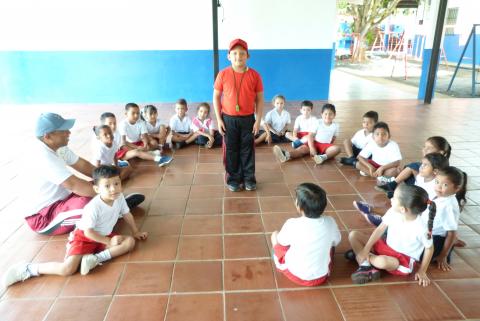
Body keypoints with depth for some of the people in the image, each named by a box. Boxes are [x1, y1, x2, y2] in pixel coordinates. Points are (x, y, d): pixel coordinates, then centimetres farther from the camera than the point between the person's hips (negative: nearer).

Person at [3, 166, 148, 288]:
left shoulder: (119, 197, -11)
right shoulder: (93, 207, -29)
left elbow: (127, 215, 7)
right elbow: (88, 232, -22)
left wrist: (136, 232, 11)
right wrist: (109, 241, -20)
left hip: (104, 236, 6)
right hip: (83, 237, -6)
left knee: (130, 242, -14)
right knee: (67, 269, -22)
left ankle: (96, 258, -25)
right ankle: (27, 269, -4)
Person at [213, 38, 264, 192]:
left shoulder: (254, 75, -5)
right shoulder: (223, 75, -7)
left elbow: (259, 99, 0)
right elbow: (216, 97, 0)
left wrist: (258, 120, -4)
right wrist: (219, 119, -4)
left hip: (248, 119, 0)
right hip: (228, 119, 0)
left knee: (247, 149, 10)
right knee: (231, 149, 9)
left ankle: (249, 178, 24)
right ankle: (233, 179, 23)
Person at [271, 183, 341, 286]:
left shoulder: (292, 224, -24)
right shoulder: (330, 223, -16)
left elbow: (281, 242, -3)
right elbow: (336, 242, 5)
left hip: (295, 275, -2)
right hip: (322, 277, 3)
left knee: (275, 234, 17)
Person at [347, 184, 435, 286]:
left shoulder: (421, 228, -27)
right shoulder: (393, 212, -15)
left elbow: (429, 248, -11)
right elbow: (380, 230, -8)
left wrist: (422, 271, -5)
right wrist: (365, 250, -13)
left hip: (404, 260, -5)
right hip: (386, 247, 6)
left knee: (383, 261, -40)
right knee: (353, 235, -7)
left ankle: (359, 255, -6)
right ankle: (366, 267, -19)